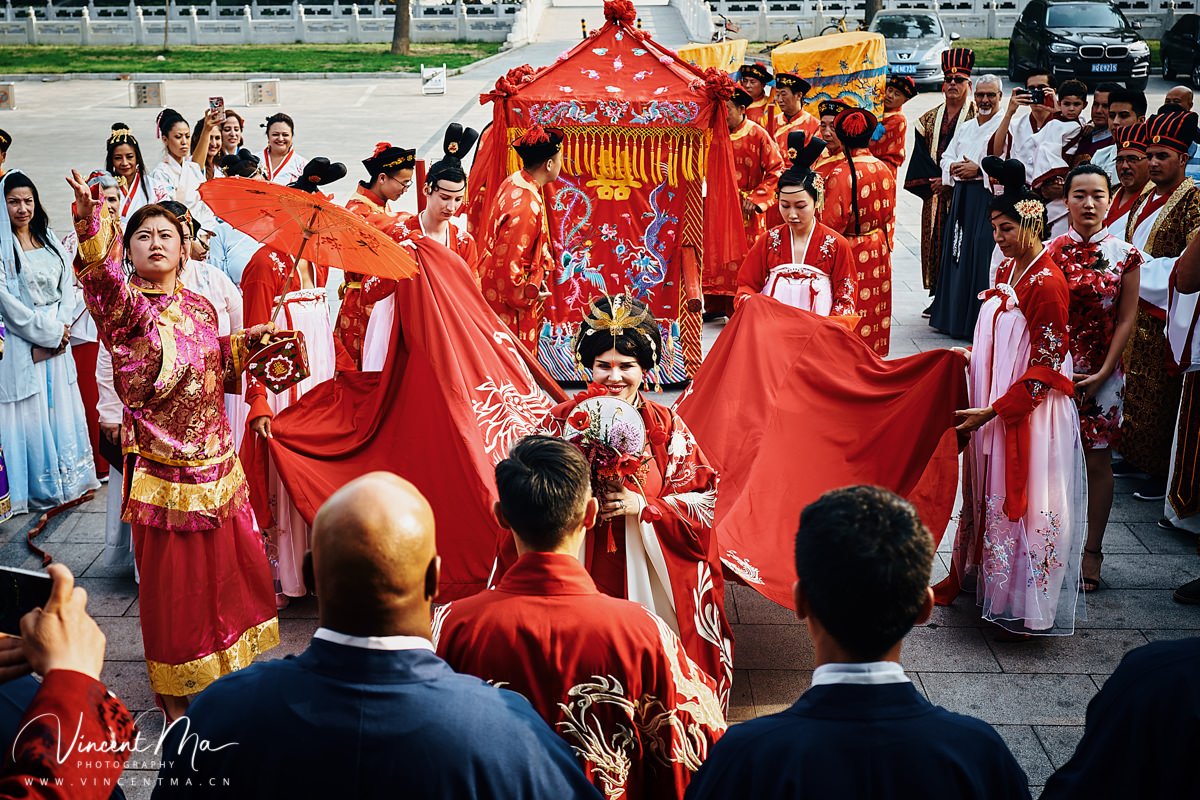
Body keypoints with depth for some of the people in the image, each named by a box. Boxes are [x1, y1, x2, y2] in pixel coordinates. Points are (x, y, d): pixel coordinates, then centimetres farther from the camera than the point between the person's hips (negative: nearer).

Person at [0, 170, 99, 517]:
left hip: (58, 340, 6)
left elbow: (67, 286, 8)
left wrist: (63, 326, -7)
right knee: (30, 411, -1)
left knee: (62, 406, 11)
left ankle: (70, 479, 21)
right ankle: (38, 488, 8)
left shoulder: (49, 240, 11)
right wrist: (48, 330, -13)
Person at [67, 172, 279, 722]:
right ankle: (176, 694, 20)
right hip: (161, 465, -6)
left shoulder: (200, 307, 9)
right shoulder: (127, 306, -9)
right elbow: (102, 275, -32)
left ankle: (228, 664, 36)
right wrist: (91, 218, -48)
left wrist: (243, 344, 7)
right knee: (173, 576, 4)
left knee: (231, 560, 14)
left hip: (215, 459, 6)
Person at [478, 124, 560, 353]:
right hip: (510, 304, -9)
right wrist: (530, 294, -13)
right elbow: (508, 265, -29)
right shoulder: (526, 206, -30)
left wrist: (537, 277, 12)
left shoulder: (513, 182, 0)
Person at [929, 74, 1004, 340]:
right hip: (961, 197, 7)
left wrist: (979, 170, -18)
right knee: (957, 254, 10)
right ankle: (954, 315, 20)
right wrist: (953, 167, -2)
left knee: (981, 256, -8)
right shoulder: (964, 128, 19)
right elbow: (946, 158, 19)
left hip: (988, 198, -7)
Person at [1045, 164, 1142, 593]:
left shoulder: (1124, 256, -2)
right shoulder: (1049, 251, 0)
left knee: (1098, 461, 4)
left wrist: (1103, 373, -8)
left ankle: (1092, 550, 14)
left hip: (1101, 375, 0)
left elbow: (1126, 320, -1)